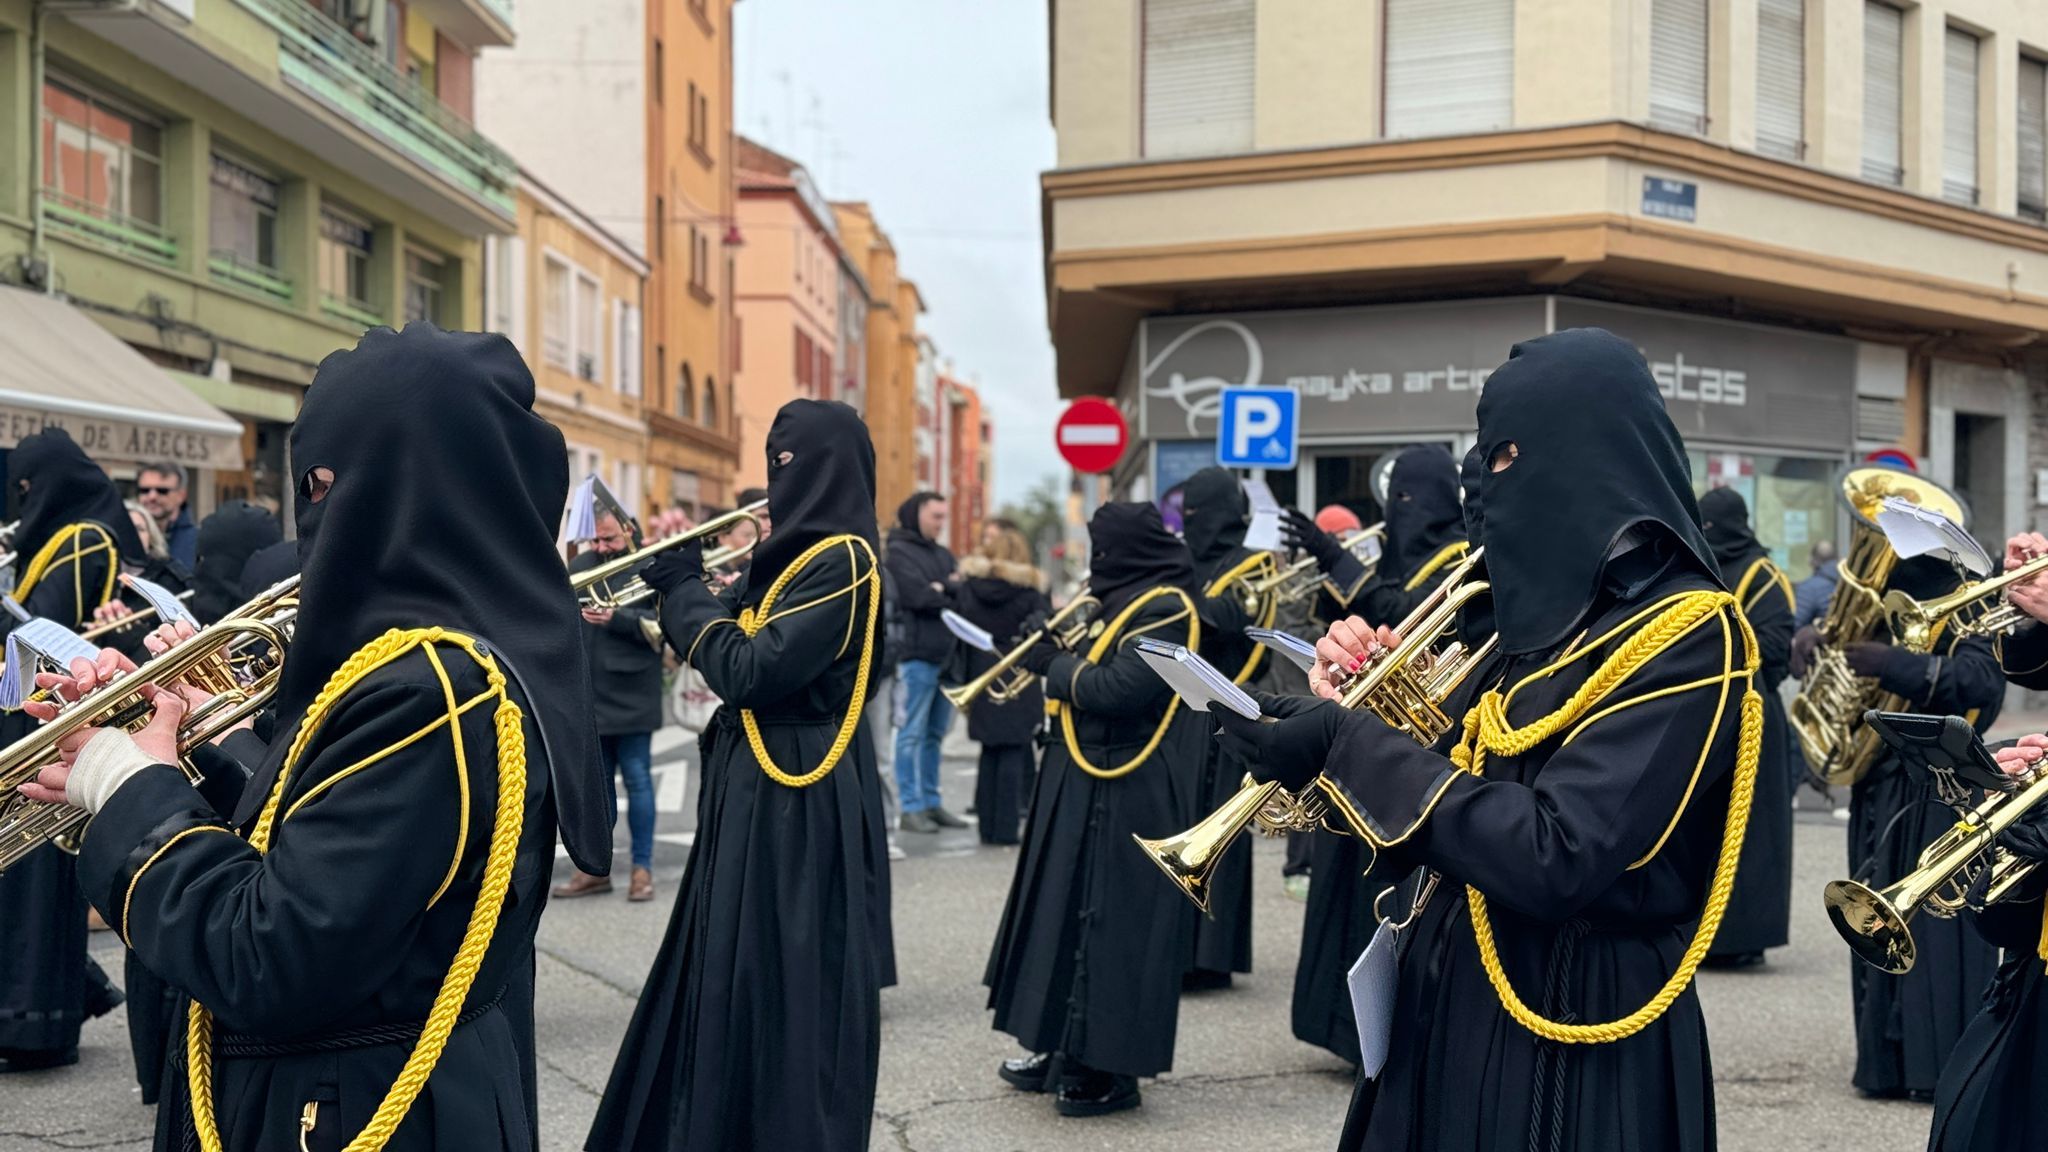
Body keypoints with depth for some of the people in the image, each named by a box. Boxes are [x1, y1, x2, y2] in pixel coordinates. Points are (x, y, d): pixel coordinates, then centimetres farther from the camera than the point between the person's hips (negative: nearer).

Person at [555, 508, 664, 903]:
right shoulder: (579, 566, 10)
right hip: (588, 694, 5)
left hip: (631, 694, -5)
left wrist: (616, 619, -27)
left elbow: (658, 623, -14)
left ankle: (642, 868, 9)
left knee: (637, 780, 1)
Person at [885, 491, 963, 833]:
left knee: (935, 734, 11)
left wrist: (940, 588, -9)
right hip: (916, 655, -7)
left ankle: (931, 802, 17)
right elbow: (919, 597, -16)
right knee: (912, 734, -4)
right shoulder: (898, 552, -4)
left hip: (945, 655, 7)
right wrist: (951, 595, -3)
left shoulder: (943, 555, 19)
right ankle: (912, 808, -1)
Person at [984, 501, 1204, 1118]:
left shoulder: (1163, 610, -15)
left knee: (1110, 924, -5)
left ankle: (1111, 1071, 4)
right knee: (1071, 912, 15)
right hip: (1092, 789, 10)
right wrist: (1056, 654, 1)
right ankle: (1065, 1048, 25)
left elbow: (1115, 690, -24)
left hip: (1124, 800, -10)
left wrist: (1053, 664, -11)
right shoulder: (1132, 602, 15)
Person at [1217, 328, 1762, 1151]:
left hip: (1571, 1037, -8)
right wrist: (1361, 707, -3)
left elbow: (1555, 859, -28)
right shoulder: (1560, 611, 8)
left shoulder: (1681, 636, -18)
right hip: (1458, 1001, 8)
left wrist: (1354, 750, -24)